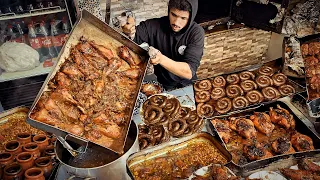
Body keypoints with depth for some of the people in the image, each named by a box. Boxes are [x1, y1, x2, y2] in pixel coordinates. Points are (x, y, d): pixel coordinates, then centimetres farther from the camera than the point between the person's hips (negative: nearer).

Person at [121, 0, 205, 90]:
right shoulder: (154, 25, -13)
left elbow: (189, 72, -26)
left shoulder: (197, 32, -17)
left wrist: (161, 59, -41)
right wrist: (129, 33, -39)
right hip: (163, 86, 1)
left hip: (188, 86, -1)